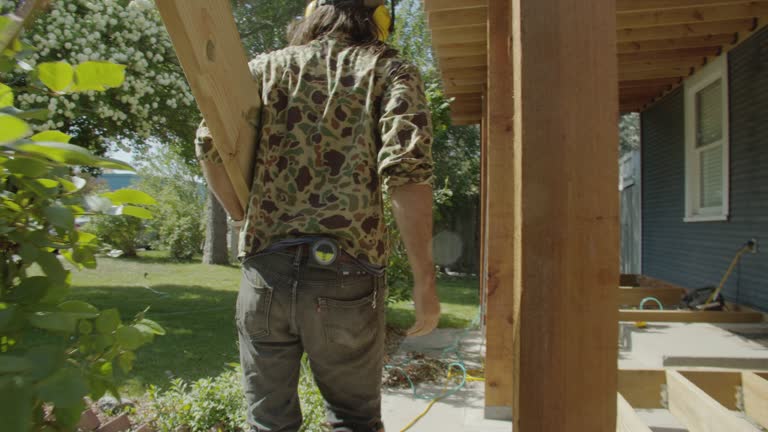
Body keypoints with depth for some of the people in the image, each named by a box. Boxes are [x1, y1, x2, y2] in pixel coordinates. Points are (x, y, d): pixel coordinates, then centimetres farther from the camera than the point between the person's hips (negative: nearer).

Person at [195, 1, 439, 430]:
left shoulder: (269, 67, 13)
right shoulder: (391, 71, 6)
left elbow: (212, 142, -1)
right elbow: (407, 167, -10)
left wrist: (244, 217, 13)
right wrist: (424, 279, -8)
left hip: (266, 270, 2)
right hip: (344, 277, -2)